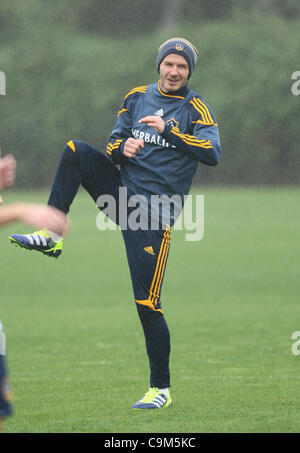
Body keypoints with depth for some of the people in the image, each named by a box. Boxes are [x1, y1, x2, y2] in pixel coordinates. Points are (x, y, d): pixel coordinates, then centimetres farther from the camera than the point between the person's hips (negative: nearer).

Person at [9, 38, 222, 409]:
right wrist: (122, 148, -12)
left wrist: (168, 130, -26)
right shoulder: (137, 97, 11)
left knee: (147, 303, -9)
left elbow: (213, 154, -17)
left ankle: (161, 389, 2)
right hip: (121, 190, 5)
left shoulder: (196, 109, -3)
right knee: (75, 151, -16)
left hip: (155, 211, -5)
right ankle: (51, 236, -16)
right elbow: (112, 145, 13)